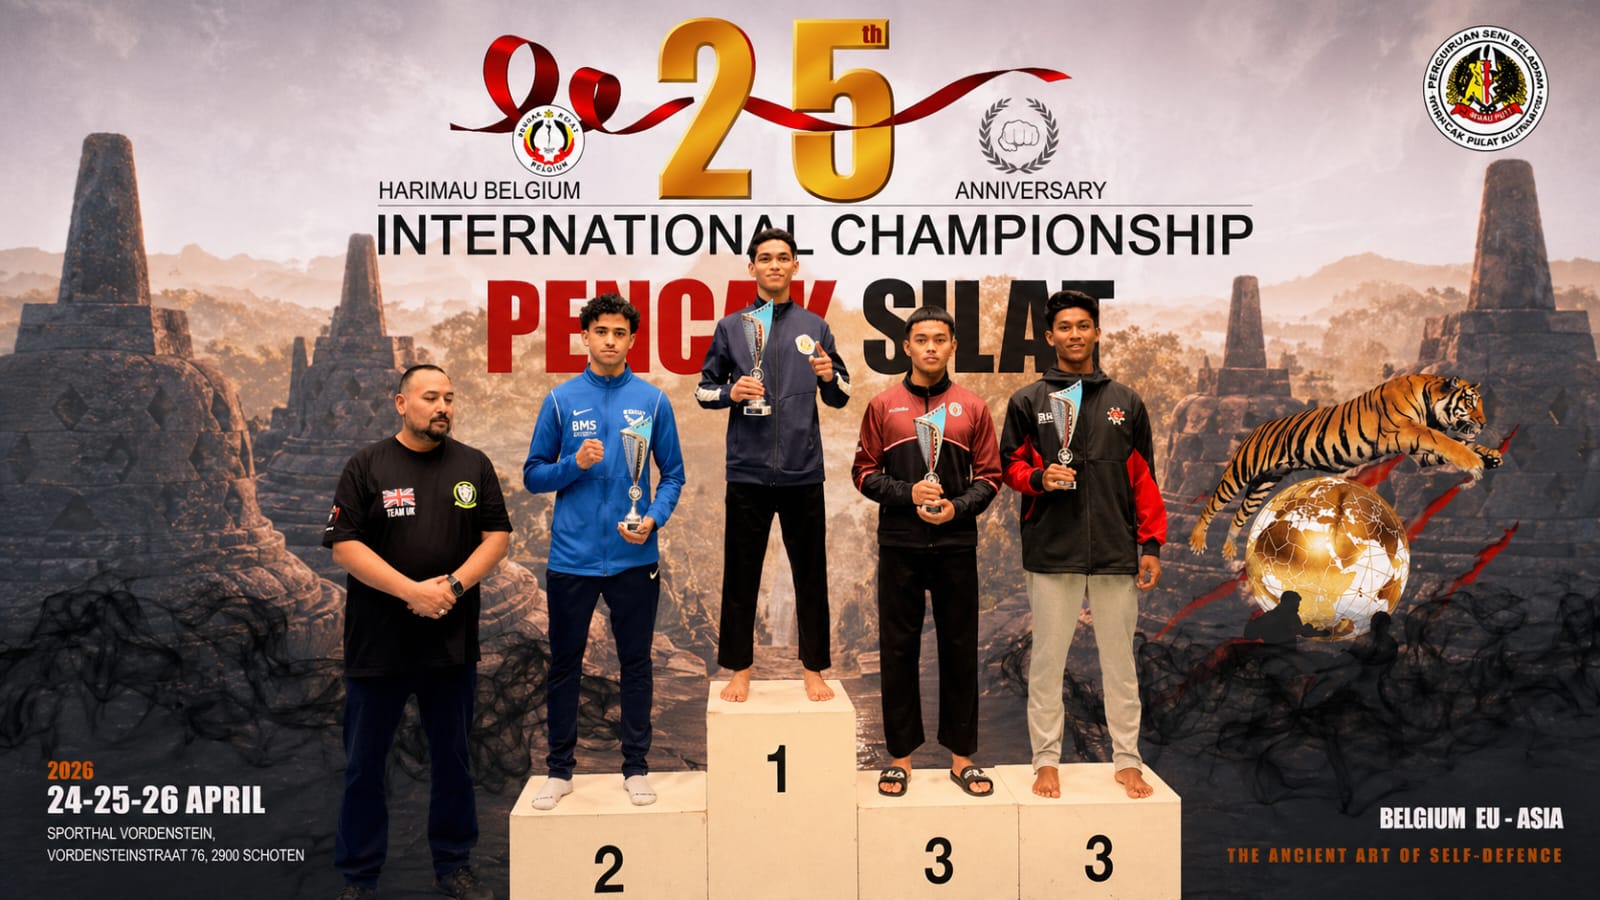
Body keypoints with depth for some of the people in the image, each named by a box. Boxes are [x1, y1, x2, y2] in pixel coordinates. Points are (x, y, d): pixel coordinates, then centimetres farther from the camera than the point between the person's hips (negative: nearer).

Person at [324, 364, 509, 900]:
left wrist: (454, 584, -14)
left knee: (452, 758, 13)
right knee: (364, 764, 9)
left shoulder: (473, 466, 5)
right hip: (378, 641, -2)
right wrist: (413, 591, -17)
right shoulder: (367, 467, -2)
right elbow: (344, 547, -8)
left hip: (453, 640, 2)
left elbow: (497, 536, 2)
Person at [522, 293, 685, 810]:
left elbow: (673, 474, 4)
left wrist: (654, 519, -13)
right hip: (572, 556, 0)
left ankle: (635, 767, 24)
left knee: (635, 662, 10)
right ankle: (559, 769, 26)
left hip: (634, 557, 0)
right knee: (564, 665, 10)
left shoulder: (652, 401, 1)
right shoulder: (561, 400, 1)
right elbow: (534, 476, 4)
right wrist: (575, 464, -14)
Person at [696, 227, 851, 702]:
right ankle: (739, 670, 19)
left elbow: (840, 397, 11)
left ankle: (814, 670, 20)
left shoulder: (814, 327, 8)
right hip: (747, 472, 0)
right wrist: (731, 392, -11)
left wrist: (830, 376, -10)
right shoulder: (731, 327, 6)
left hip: (803, 472, 1)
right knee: (741, 575, 6)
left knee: (810, 574, 7)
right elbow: (704, 390, 10)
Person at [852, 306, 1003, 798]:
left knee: (959, 648, 6)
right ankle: (900, 755, 16)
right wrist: (908, 493, -11)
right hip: (899, 545, 0)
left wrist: (958, 507, -10)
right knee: (898, 649, 5)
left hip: (956, 544, 0)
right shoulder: (883, 406, 5)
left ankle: (961, 755, 18)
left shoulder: (972, 407, 6)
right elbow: (864, 472, 4)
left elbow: (989, 476, 6)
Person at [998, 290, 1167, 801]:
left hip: (1116, 551, 2)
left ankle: (1126, 760, 21)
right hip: (1051, 551, -1)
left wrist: (1151, 544, 5)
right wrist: (1040, 478, -14)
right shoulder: (1027, 402, 6)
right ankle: (1046, 761, 17)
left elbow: (1143, 479, 10)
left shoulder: (1125, 403, 10)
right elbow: (1011, 466, 8)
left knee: (1119, 661, 9)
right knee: (1047, 661, 5)